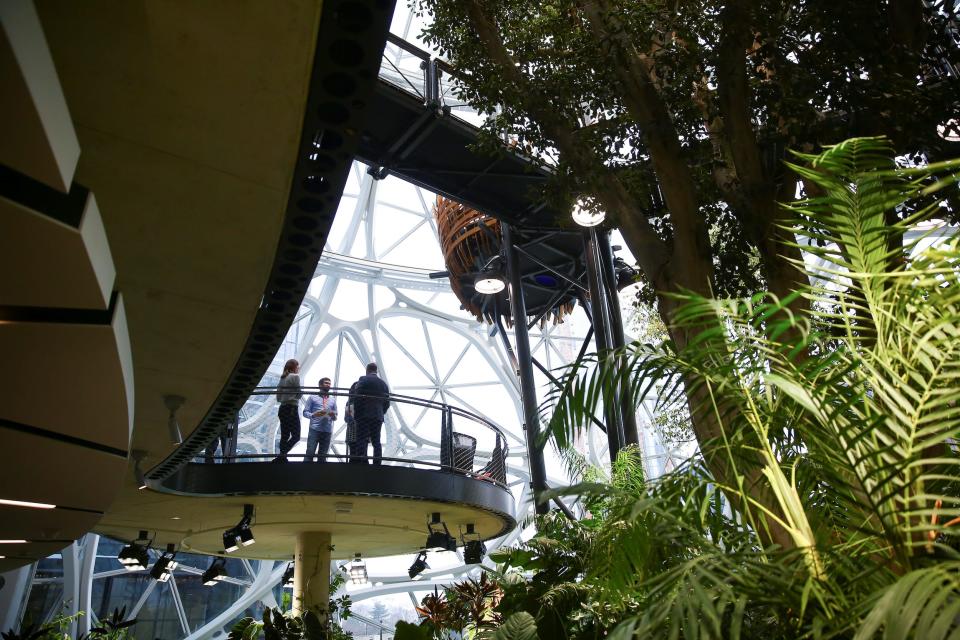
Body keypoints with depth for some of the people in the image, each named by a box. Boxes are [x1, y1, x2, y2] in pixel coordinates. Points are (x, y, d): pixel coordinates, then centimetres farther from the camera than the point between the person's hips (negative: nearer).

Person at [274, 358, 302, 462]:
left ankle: (282, 457, 5)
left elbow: (278, 397, 17)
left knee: (284, 436, 9)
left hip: (282, 409, 8)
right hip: (291, 409, -8)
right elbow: (298, 394, -8)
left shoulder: (282, 378, 16)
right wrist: (300, 392, 12)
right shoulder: (295, 376, -5)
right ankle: (281, 456, -20)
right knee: (296, 436, -7)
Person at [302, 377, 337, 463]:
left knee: (322, 456, 3)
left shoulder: (333, 400, 17)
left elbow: (335, 417, 17)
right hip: (314, 429, -3)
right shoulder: (312, 397, 10)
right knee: (309, 453, -10)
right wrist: (313, 415, -16)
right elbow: (305, 412, 4)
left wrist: (333, 416, -7)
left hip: (327, 431, 3)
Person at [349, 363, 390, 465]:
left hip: (364, 415, -5)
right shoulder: (383, 383, 15)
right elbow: (387, 403, 12)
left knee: (361, 441, -7)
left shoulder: (363, 380, 0)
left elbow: (356, 398, -10)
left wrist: (356, 413, -2)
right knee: (376, 442, 5)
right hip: (378, 417, 5)